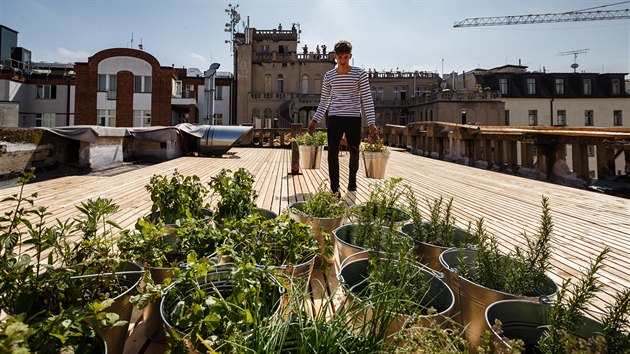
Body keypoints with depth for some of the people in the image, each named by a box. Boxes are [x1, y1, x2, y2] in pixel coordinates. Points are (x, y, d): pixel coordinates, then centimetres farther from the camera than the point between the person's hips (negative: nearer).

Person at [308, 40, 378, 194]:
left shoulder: (360, 73, 1)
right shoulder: (328, 76, 8)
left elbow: (367, 99, -2)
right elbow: (324, 101, 14)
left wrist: (371, 122, -9)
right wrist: (315, 120, 6)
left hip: (354, 118, -1)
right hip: (334, 118, 1)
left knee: (354, 152, 9)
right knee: (332, 152, -6)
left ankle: (352, 180, 34)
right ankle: (334, 188, -1)